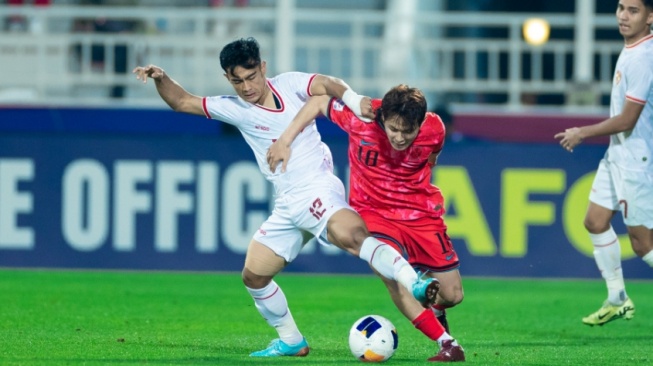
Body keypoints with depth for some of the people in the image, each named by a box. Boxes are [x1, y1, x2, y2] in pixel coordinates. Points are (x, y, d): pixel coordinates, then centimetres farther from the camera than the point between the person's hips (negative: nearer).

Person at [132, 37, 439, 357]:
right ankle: (291, 342, 21)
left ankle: (415, 284, -43)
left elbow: (326, 85, -18)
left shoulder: (289, 84, -2)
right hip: (287, 206, 6)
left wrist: (354, 101, -37)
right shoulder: (233, 108, 8)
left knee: (350, 235, -35)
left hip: (317, 189, -6)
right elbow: (181, 102, 13)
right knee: (254, 274, 5)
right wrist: (160, 79, -4)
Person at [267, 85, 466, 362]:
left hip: (421, 213, 2)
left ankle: (433, 308, 41)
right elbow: (319, 102, -7)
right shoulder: (360, 118, -25)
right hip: (373, 211, -2)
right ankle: (446, 343, -21)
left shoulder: (434, 130, -19)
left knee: (453, 295, 2)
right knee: (392, 275, -31)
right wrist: (285, 141, -11)